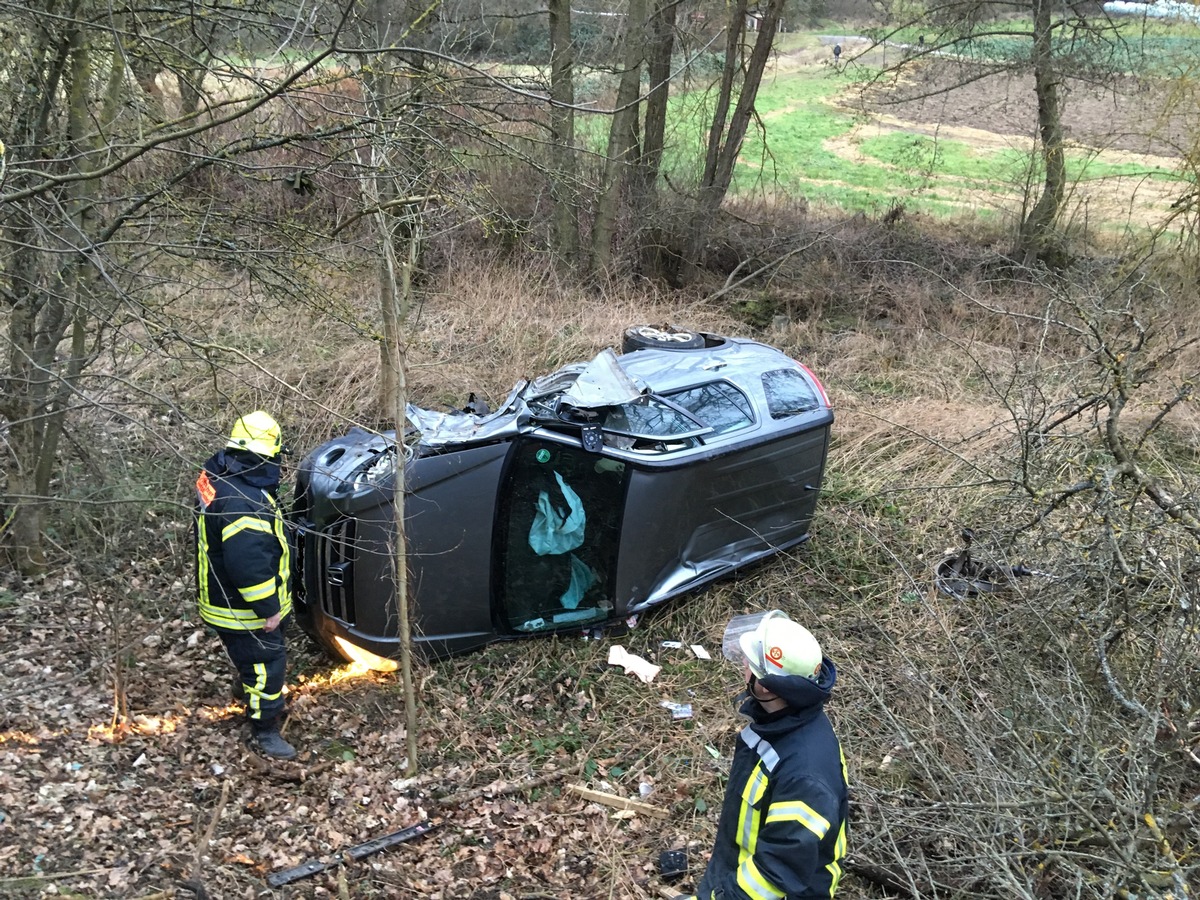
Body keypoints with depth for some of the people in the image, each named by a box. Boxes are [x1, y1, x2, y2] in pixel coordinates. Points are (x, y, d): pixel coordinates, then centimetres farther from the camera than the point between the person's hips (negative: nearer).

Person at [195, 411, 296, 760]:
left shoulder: (216, 473, -3)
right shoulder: (245, 504, -36)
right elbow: (249, 567, -35)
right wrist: (269, 610, -22)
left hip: (220, 594, 10)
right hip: (243, 609, -10)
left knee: (250, 654, 32)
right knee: (267, 664, 6)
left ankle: (245, 687, 57)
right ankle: (264, 731, 21)